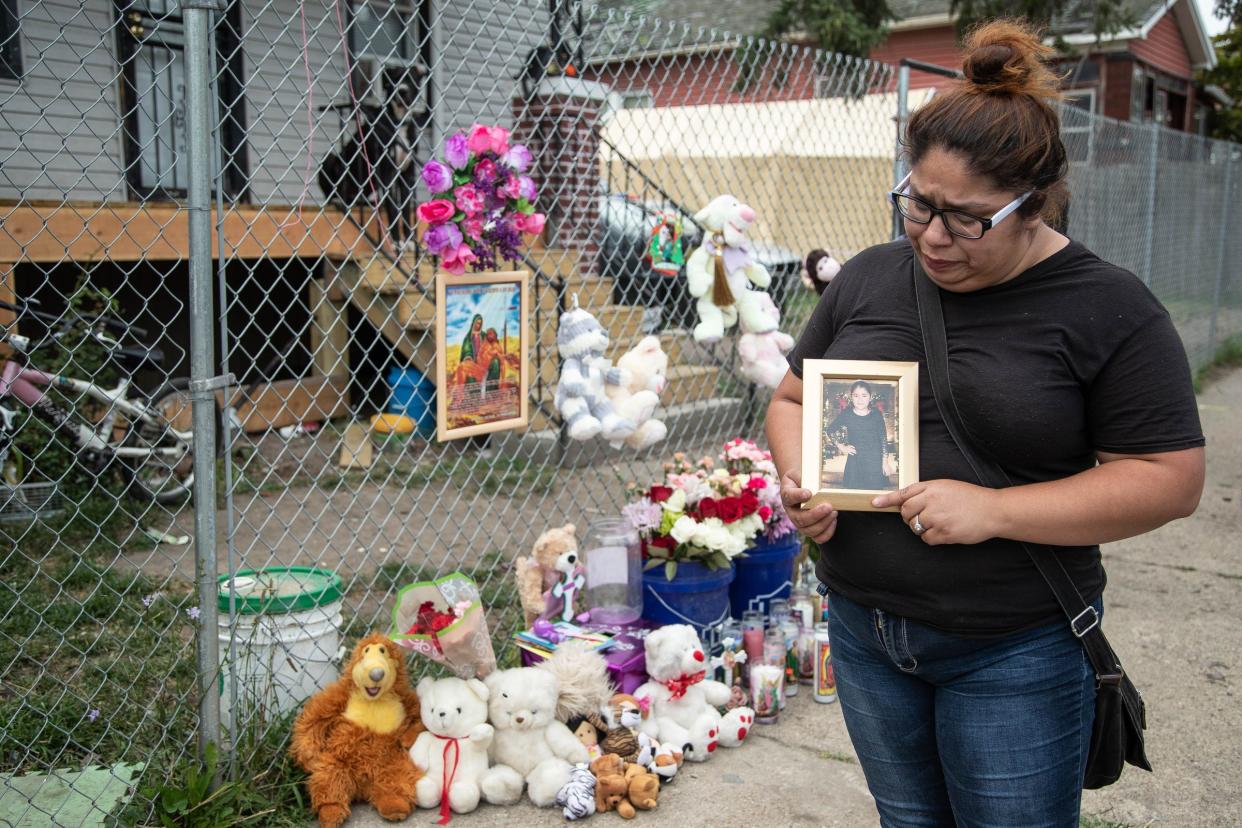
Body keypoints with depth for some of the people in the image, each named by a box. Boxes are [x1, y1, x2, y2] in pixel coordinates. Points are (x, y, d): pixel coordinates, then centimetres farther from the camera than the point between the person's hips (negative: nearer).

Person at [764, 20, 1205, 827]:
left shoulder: (1110, 309, -11)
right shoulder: (868, 277, 2)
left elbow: (1170, 478, -12)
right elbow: (793, 399, 12)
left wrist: (993, 510, -22)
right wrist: (799, 479, -10)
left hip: (1014, 651, -4)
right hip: (864, 628, 4)